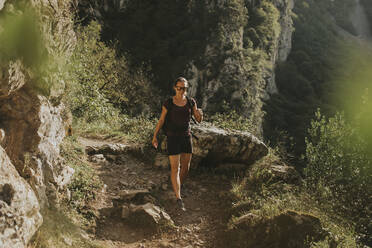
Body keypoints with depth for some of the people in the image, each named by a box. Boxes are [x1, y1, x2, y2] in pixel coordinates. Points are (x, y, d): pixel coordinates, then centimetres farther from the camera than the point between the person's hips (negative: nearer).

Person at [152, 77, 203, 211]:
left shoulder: (191, 102, 1)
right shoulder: (168, 103, -7)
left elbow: (199, 120, 1)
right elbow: (161, 120, 1)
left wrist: (200, 113, -22)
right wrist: (155, 136, 1)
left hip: (186, 137, 4)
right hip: (172, 138, -4)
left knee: (185, 167, 11)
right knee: (175, 168, -8)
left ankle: (178, 187, 37)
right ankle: (179, 199, -11)